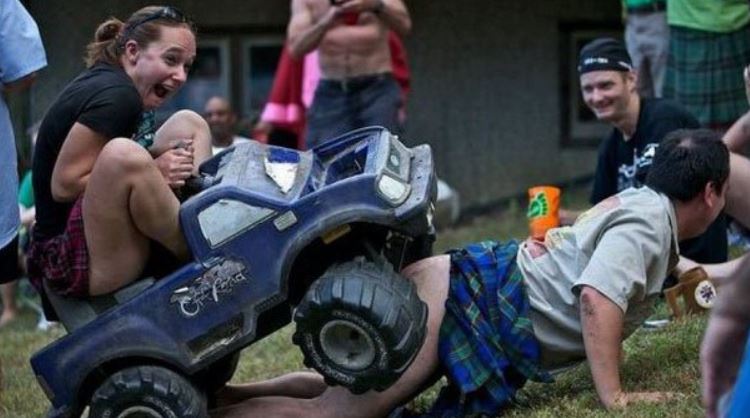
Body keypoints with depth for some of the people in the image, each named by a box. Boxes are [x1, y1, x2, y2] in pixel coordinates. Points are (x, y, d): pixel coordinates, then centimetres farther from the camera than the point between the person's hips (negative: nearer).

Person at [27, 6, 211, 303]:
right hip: (70, 262, -10)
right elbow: (64, 186, -22)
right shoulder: (115, 95, -18)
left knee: (189, 124, 11)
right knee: (122, 153, -38)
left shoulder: (103, 80, 10)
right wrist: (152, 174, -19)